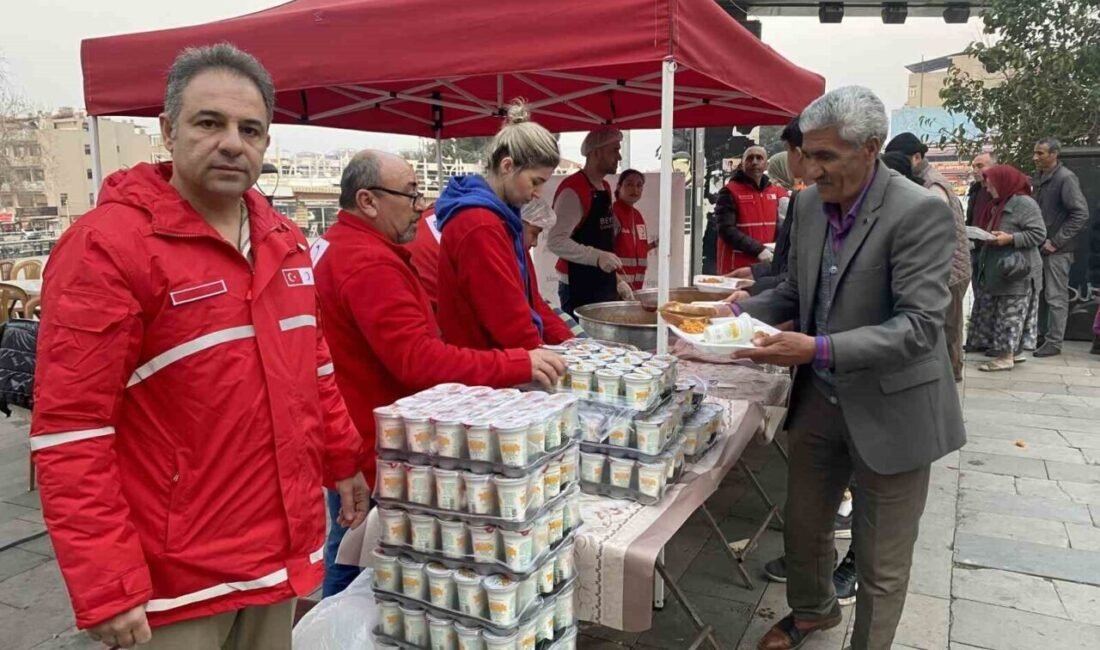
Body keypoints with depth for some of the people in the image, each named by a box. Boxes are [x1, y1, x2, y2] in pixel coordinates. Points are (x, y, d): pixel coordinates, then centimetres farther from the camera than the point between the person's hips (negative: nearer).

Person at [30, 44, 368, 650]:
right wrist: (106, 587, -18)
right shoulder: (107, 245, -14)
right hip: (174, 574, -6)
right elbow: (70, 430, -17)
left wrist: (342, 460, 15)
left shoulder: (284, 241, 6)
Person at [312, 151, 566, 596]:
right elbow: (418, 360, -31)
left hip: (348, 442, 10)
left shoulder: (335, 247, 10)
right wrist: (519, 364, -30)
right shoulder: (370, 263, -24)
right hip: (373, 454, -10)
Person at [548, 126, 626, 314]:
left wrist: (617, 279, 18)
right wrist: (597, 256, -33)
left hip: (605, 285, 9)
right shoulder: (573, 190, -15)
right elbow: (556, 241, -24)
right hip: (579, 287, -9)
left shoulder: (605, 188, 13)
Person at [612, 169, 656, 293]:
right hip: (616, 285, -8)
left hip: (636, 286, 8)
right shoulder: (612, 214, -11)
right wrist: (619, 282, -23)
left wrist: (655, 244, 7)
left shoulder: (638, 216, 12)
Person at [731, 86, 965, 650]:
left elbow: (919, 325, -25)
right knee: (802, 526, 22)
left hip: (888, 411, -6)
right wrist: (739, 313, -6)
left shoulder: (920, 213, -20)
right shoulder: (810, 203, 0)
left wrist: (819, 349, -35)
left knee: (880, 564, 10)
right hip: (820, 399, 6)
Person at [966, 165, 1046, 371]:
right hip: (995, 270, 9)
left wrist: (1010, 238, -22)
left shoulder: (1024, 203, -11)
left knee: (1011, 314, -5)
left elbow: (1039, 234, -15)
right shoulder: (998, 205, 17)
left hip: (1015, 270, -9)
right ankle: (999, 348, 16)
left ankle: (1007, 357, -1)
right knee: (991, 313, 9)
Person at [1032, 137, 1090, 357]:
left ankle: (1054, 342, 6)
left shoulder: (1066, 178, -12)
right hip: (1040, 247, 8)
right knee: (1039, 294, 14)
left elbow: (1081, 214, -17)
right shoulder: (1038, 179, 11)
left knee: (1056, 297, -1)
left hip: (1057, 249, -8)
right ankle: (1041, 334, 25)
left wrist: (1056, 241, -17)